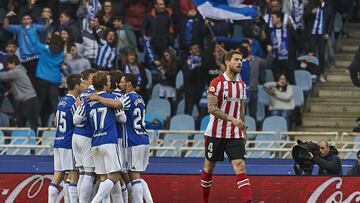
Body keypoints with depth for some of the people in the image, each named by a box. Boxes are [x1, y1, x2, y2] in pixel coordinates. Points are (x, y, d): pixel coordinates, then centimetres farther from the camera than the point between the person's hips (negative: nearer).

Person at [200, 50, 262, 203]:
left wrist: (243, 130, 18)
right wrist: (232, 119, -25)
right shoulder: (217, 83, -11)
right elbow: (212, 108, -17)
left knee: (240, 166, -11)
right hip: (216, 132, -4)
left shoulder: (242, 84, 9)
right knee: (209, 167, 8)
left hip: (235, 134, 4)